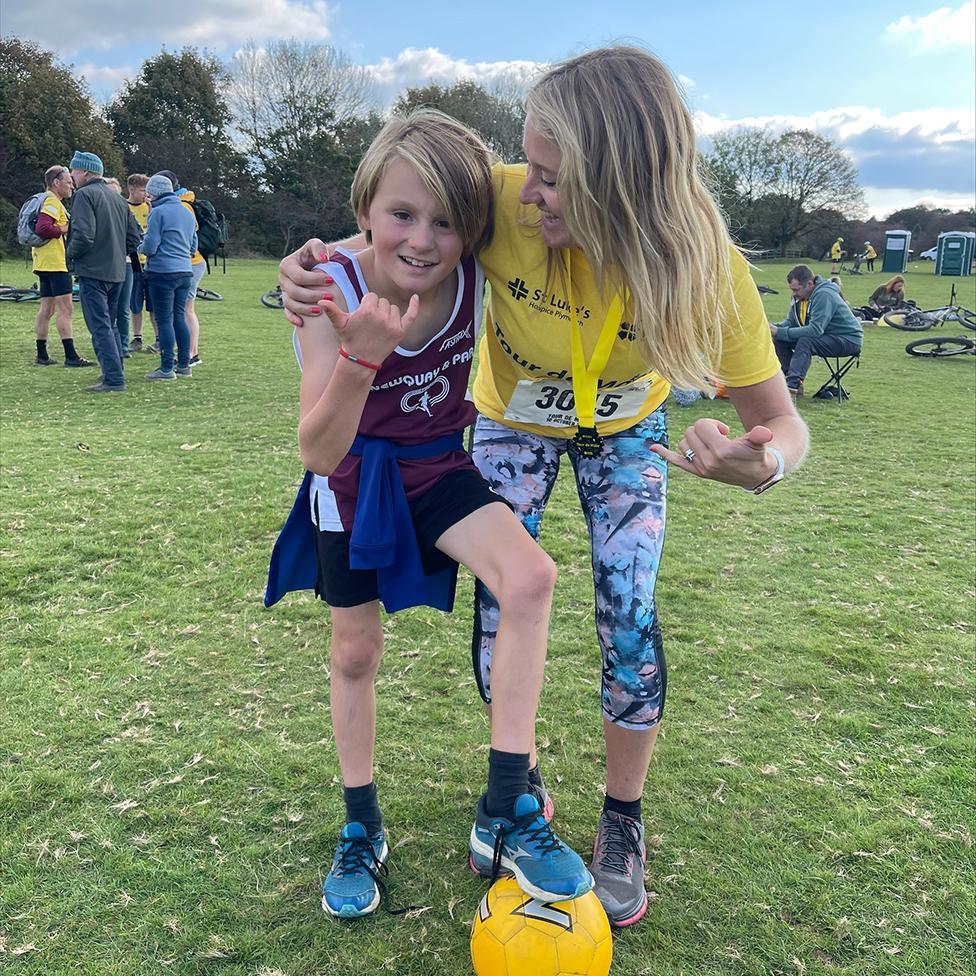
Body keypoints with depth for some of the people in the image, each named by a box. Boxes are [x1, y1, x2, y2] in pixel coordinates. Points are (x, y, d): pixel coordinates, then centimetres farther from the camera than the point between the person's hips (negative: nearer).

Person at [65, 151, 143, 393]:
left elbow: (83, 235, -20)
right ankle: (115, 373, 22)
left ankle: (113, 380, -10)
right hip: (116, 271, 8)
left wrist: (70, 255, -4)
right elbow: (134, 236, 15)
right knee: (110, 324, 18)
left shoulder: (85, 195, -9)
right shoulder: (117, 197, 16)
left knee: (100, 327, -7)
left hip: (93, 271, -8)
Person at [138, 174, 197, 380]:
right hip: (184, 272, 7)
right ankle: (184, 365, 16)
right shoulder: (188, 213, 14)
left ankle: (167, 368, -1)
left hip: (162, 272, -7)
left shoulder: (158, 212, -10)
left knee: (164, 320, -3)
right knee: (179, 317, 13)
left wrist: (140, 247, 8)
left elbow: (149, 247, -13)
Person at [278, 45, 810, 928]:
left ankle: (623, 823, 19)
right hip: (513, 418, 1)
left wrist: (762, 462, -51)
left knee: (630, 620, -7)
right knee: (500, 609, -2)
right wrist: (314, 269, -36)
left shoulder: (702, 261, -33)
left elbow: (780, 421, -26)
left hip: (626, 430, 0)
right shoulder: (503, 204, -34)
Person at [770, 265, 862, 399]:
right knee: (780, 340, -7)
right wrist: (775, 328, -15)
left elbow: (815, 330, -32)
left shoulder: (824, 295, -25)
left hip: (848, 340, -9)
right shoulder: (800, 296, 0)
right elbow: (790, 322, 8)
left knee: (805, 341, -35)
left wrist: (780, 332, -32)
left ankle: (792, 386, -47)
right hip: (825, 336, 9)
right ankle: (794, 381, -11)